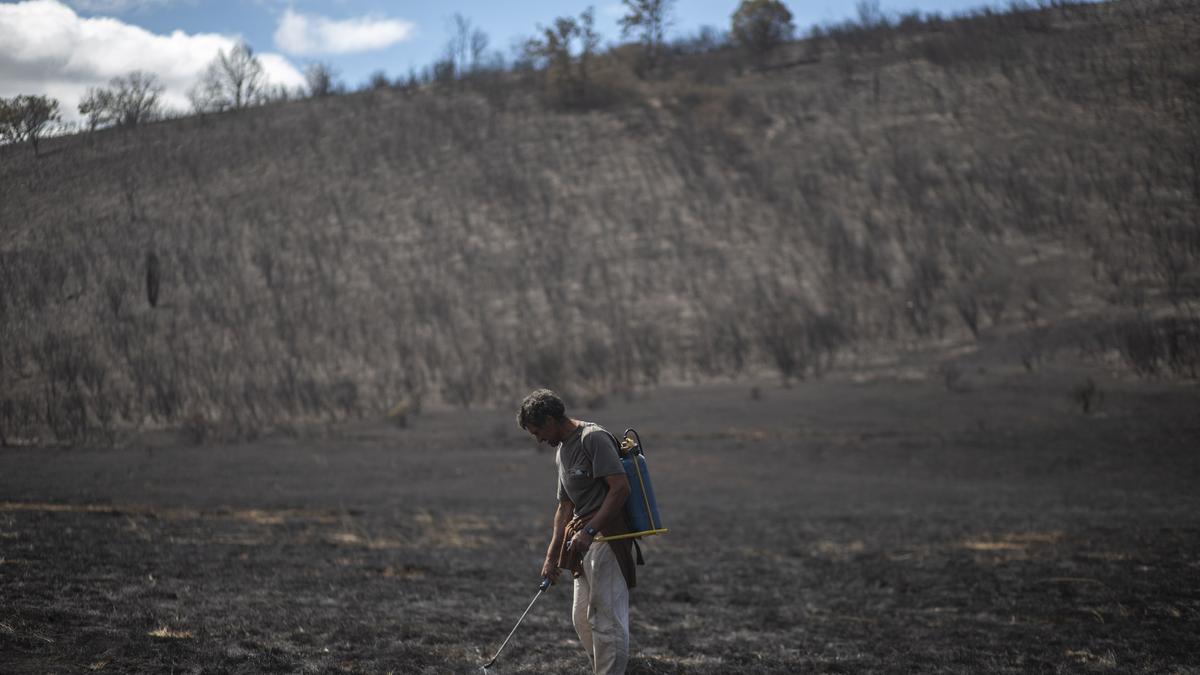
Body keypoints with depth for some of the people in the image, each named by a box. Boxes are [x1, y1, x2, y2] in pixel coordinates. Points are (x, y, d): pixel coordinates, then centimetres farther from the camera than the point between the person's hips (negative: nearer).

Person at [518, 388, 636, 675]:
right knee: (582, 617, 13)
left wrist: (589, 530, -23)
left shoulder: (594, 438, -12)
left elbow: (621, 487, -20)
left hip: (608, 537, -10)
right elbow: (565, 506, 23)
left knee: (606, 617, -10)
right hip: (585, 542, 10)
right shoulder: (562, 451, 18)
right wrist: (552, 556, 20)